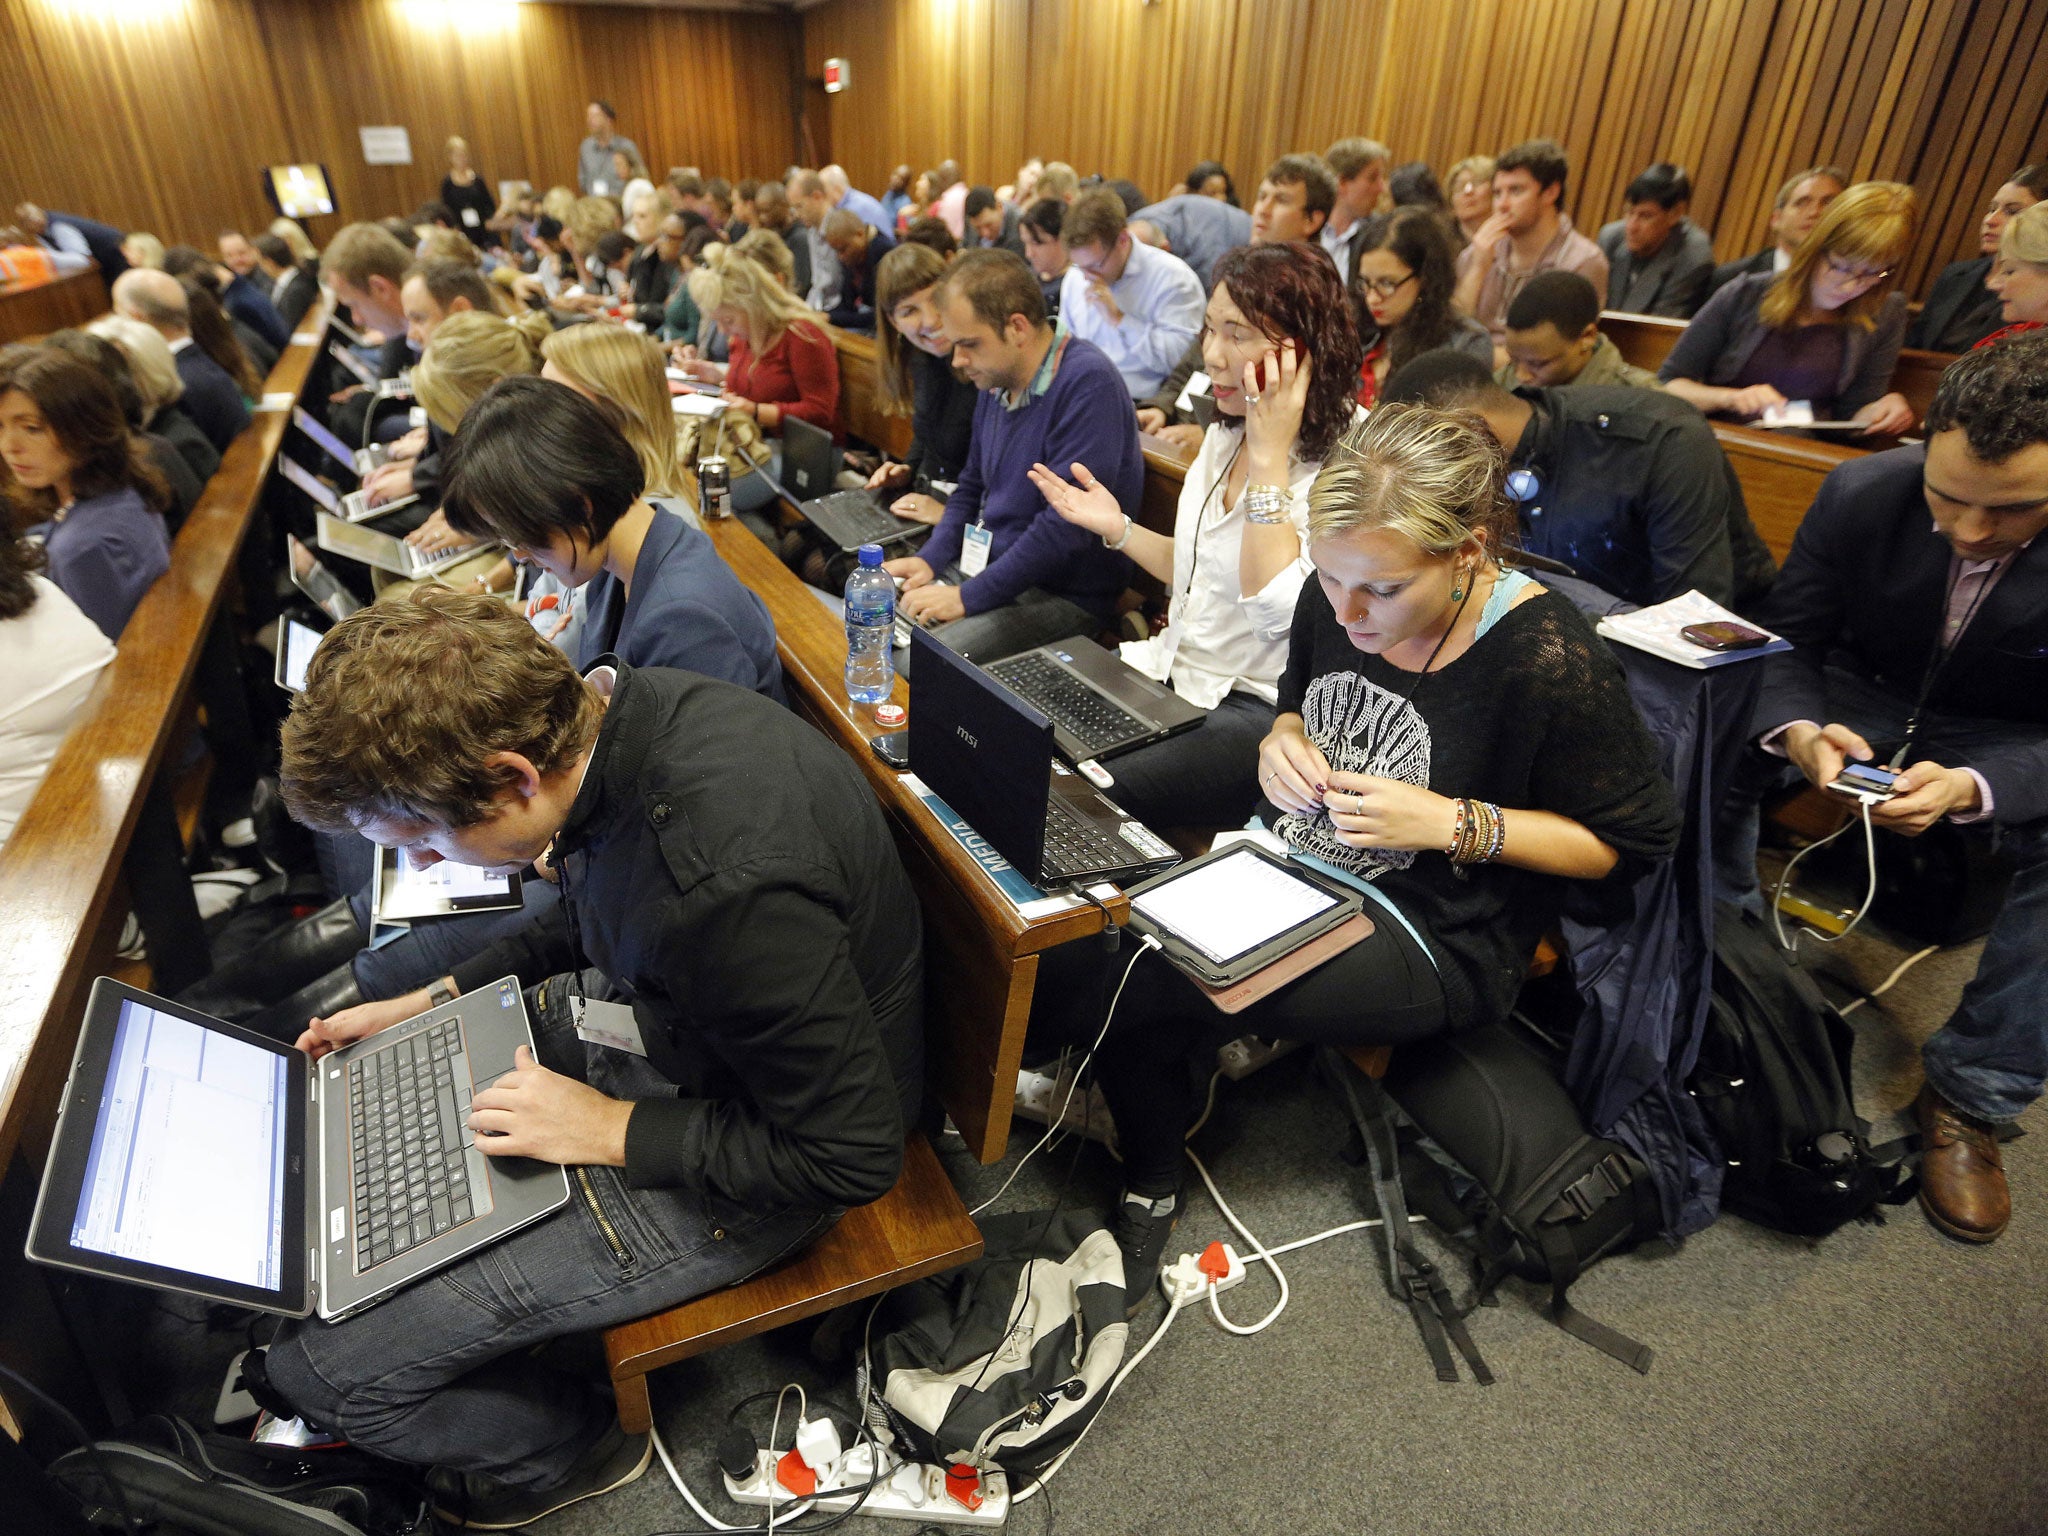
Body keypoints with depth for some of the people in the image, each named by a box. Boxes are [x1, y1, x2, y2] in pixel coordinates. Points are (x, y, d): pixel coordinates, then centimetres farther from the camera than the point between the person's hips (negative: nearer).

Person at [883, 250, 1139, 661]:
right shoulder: (995, 380, 9)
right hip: (986, 565, 8)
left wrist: (968, 597, -21)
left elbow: (1067, 524, -26)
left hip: (1063, 593, -8)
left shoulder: (1087, 383, -20)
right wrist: (931, 558, 4)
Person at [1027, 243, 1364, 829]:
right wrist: (1117, 529, 7)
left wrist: (1269, 456, -26)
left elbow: (1277, 611, -28)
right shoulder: (1224, 433, 8)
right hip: (1172, 671, 8)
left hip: (1258, 711, -7)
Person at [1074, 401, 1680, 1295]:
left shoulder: (1552, 663, -22)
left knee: (1136, 987, -20)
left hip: (1436, 936, -6)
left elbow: (1634, 843, -10)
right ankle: (1145, 1182, 16)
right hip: (1291, 863, 7)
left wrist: (1455, 823, -22)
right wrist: (1283, 742, -9)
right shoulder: (1334, 600, -4)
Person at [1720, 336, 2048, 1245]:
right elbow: (1786, 641, -12)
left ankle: (1971, 1092, -11)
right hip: (1864, 699, 1)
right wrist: (1797, 732, -34)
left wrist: (1971, 786, -41)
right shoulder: (1862, 492, -19)